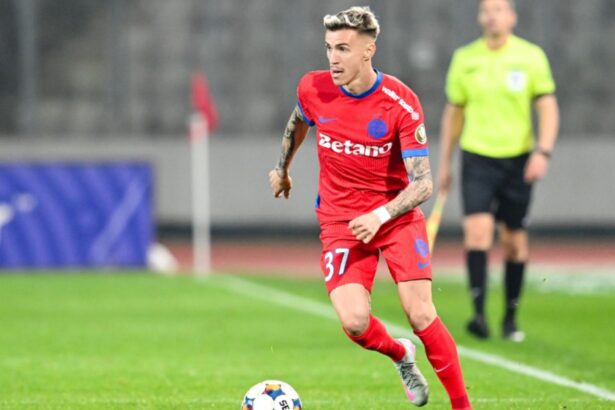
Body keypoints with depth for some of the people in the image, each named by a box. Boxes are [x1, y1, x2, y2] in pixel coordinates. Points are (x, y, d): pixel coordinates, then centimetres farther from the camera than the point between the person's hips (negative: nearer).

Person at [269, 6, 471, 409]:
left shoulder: (401, 103, -17)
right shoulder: (313, 89, -7)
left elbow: (422, 183, -16)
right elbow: (298, 122, 20)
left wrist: (380, 216, -30)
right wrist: (282, 169, 33)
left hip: (397, 216, -2)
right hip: (339, 221, 2)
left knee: (421, 314, -14)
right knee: (355, 323, -16)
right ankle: (401, 355, 19)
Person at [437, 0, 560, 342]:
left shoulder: (531, 57, -2)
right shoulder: (464, 58, 3)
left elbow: (548, 108, -2)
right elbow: (453, 113, 12)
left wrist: (543, 152, -16)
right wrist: (444, 164, 13)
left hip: (517, 159, 0)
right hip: (477, 159, 0)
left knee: (514, 239, 5)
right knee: (478, 229, -17)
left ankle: (511, 317, 17)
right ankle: (479, 313, -20)